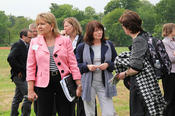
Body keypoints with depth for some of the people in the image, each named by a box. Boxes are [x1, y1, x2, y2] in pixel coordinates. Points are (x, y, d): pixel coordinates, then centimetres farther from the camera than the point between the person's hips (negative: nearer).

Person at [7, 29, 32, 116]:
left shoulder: (26, 46, 13)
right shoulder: (17, 45, -14)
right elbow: (10, 58, -25)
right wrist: (18, 71, -18)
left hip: (23, 76, 9)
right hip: (19, 75, -9)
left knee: (18, 98, 15)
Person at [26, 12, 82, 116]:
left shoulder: (65, 41, 2)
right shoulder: (34, 42, 5)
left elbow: (73, 63, 3)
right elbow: (30, 67, 5)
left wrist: (79, 85, -1)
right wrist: (30, 90, -1)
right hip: (43, 83, 1)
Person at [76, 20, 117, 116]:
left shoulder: (109, 45, 6)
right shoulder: (82, 47, 2)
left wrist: (108, 65, -10)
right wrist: (87, 66, -13)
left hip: (104, 83, 1)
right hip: (88, 84, 0)